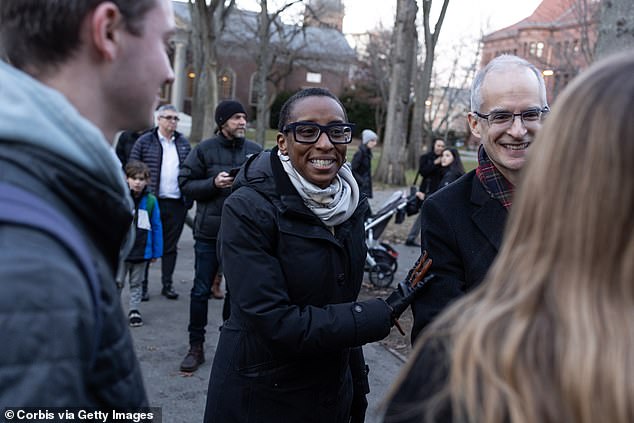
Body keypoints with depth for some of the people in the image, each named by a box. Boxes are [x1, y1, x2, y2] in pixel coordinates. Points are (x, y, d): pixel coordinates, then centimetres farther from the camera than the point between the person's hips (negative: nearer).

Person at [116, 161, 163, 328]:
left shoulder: (151, 201, -4)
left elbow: (156, 227, 1)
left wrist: (156, 251, 1)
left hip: (142, 251, 1)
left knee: (137, 283, 15)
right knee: (117, 282, 8)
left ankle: (134, 310, 27)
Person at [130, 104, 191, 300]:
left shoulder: (184, 143, 11)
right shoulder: (144, 141, 0)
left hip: (177, 204, 3)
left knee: (171, 246, 10)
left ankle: (167, 285, 20)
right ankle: (142, 285, 14)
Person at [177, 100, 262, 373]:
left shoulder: (255, 151, 6)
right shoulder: (204, 150, 0)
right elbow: (186, 184, -1)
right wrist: (214, 183, -16)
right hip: (209, 232, -2)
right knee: (201, 291, 5)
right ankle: (196, 347, 19)